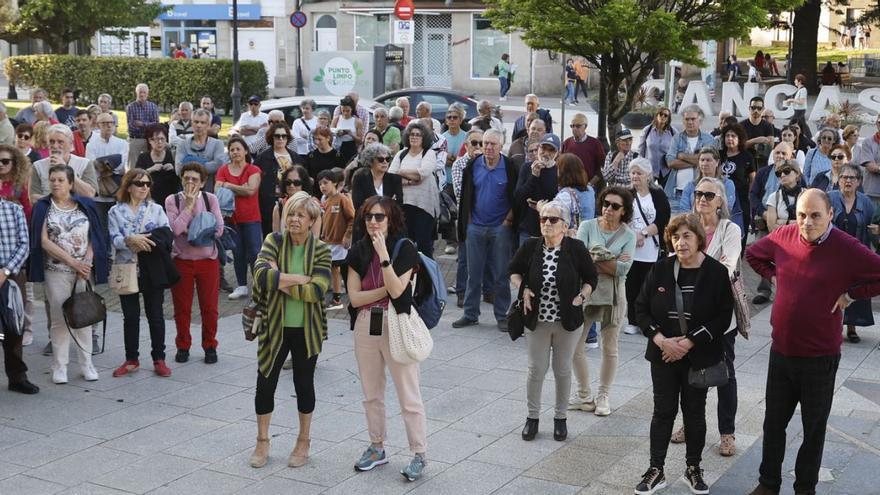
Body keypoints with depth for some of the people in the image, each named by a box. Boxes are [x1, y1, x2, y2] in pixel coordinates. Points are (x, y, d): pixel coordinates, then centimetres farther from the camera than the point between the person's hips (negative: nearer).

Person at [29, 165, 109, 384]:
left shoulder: (85, 205, 5)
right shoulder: (43, 207, 0)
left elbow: (94, 238, 3)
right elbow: (43, 241, -7)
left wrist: (87, 263, -11)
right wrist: (72, 262, -14)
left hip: (84, 271, 1)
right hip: (56, 271, -1)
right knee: (59, 318, 2)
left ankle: (86, 364, 14)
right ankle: (59, 367, 10)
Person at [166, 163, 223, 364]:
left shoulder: (210, 199, 0)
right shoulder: (172, 200, -3)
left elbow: (219, 230, -9)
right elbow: (175, 229, -17)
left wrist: (190, 232, -14)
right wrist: (188, 206, -14)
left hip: (208, 259, 0)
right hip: (181, 260, 0)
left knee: (209, 307, 6)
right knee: (182, 307, 8)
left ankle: (210, 346, 21)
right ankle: (183, 346, 24)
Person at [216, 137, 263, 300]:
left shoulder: (254, 170, 0)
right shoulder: (223, 170, 7)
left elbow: (251, 190, -15)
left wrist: (229, 186, -6)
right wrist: (241, 189, -15)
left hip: (251, 218, -3)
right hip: (231, 218, 3)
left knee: (254, 252, -5)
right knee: (238, 253, 8)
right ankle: (242, 286, 16)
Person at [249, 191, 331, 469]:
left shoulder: (321, 251, -6)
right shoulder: (274, 241, -4)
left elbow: (316, 290, -20)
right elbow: (261, 273, -22)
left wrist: (280, 280, -19)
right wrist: (300, 279, -22)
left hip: (307, 329, -1)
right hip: (275, 326, 1)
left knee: (304, 383, 12)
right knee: (265, 384, 7)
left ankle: (304, 441, 31)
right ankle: (262, 441, 26)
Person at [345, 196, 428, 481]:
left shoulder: (404, 248, -10)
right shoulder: (358, 251, 1)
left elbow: (397, 290, -21)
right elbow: (354, 297, -4)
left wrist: (384, 255, -26)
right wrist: (386, 290, -13)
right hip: (365, 326, 5)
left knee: (409, 396, 0)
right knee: (371, 394, 16)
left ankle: (419, 455, 9)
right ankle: (377, 448, 31)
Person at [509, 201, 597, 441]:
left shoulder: (576, 248, -10)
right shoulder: (530, 246, -7)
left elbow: (591, 278, 4)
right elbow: (514, 271, 10)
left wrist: (581, 297, -11)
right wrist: (523, 289, -6)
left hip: (568, 322, -1)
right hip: (537, 320, 1)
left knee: (563, 371, 11)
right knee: (536, 370, 8)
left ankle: (560, 417, 28)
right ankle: (532, 417, 25)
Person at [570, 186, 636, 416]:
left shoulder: (628, 236, -2)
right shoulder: (587, 226, 0)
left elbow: (623, 269, -14)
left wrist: (594, 259, -16)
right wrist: (610, 261, -17)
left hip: (612, 295, -1)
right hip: (585, 291, 1)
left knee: (610, 349, 10)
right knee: (575, 345, 4)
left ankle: (603, 396, 24)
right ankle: (584, 395, 21)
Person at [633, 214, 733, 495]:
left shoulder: (716, 272, -10)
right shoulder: (661, 269, -4)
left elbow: (723, 317, -11)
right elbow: (641, 308, 0)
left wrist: (689, 343, -17)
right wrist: (661, 340, -14)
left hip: (699, 357, -1)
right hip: (663, 355, 1)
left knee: (695, 412, 11)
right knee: (663, 411, 7)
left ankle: (694, 470, 25)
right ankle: (656, 470, 16)